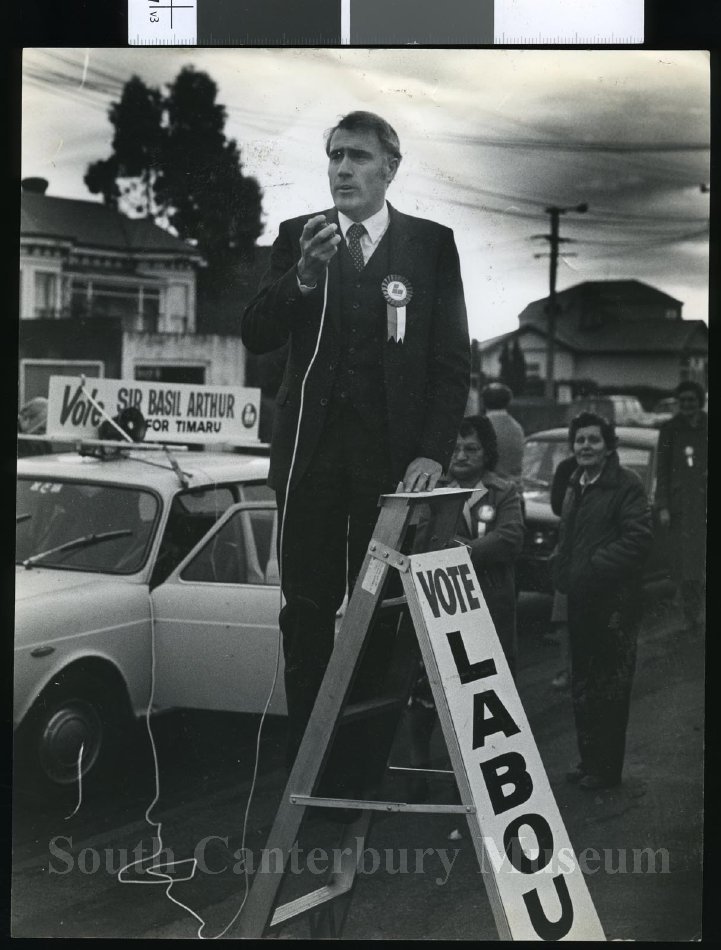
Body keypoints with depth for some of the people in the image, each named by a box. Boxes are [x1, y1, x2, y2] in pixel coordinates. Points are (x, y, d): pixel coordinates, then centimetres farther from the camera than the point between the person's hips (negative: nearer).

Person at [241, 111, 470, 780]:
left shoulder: (432, 244, 5)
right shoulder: (297, 237, 9)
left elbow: (452, 357, 1)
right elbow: (256, 336, -1)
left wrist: (433, 451, -10)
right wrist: (304, 275, -18)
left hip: (392, 452, -1)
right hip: (312, 447, 2)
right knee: (307, 606, 4)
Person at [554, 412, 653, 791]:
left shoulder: (626, 485, -10)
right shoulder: (575, 486, 16)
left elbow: (638, 538, -18)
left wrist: (595, 567, -18)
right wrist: (563, 575, 8)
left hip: (613, 602, -8)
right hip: (580, 599, 8)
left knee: (609, 689, -2)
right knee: (582, 687, 15)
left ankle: (606, 769, 4)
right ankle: (588, 760, 26)